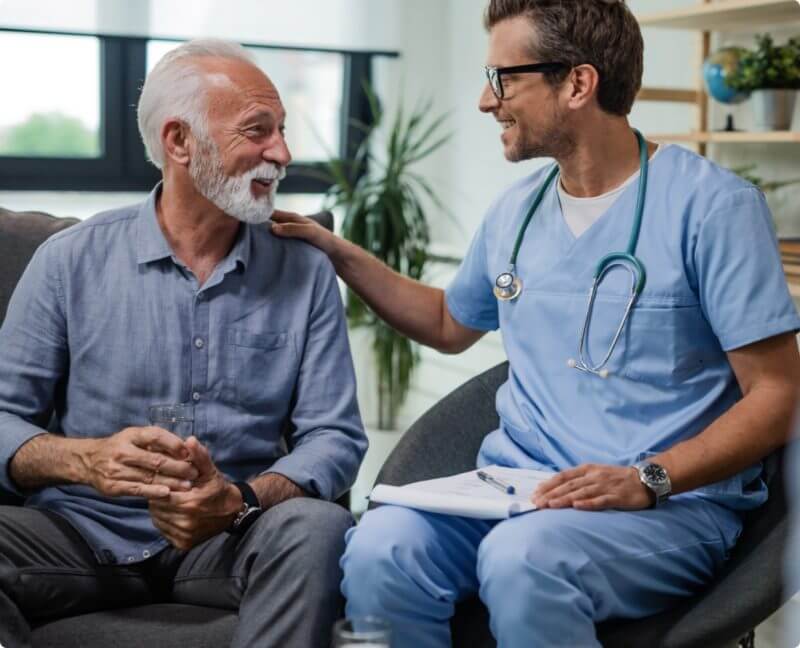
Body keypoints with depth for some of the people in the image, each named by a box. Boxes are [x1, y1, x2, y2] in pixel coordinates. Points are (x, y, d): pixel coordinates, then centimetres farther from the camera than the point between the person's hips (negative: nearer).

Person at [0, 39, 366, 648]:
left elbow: (335, 436, -2)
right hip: (86, 530, 0)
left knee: (314, 527, -32)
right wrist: (88, 460, -21)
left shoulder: (305, 272, 4)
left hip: (231, 538, 0)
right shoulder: (71, 260, 2)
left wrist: (241, 501, -22)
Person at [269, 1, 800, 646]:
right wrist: (338, 252, 23)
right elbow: (451, 325, 31)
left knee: (520, 557, -36)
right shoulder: (516, 210, 13)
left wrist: (649, 479, -22)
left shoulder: (711, 204, -7)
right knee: (381, 546, -26)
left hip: (671, 504, -5)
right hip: (512, 490, 5)